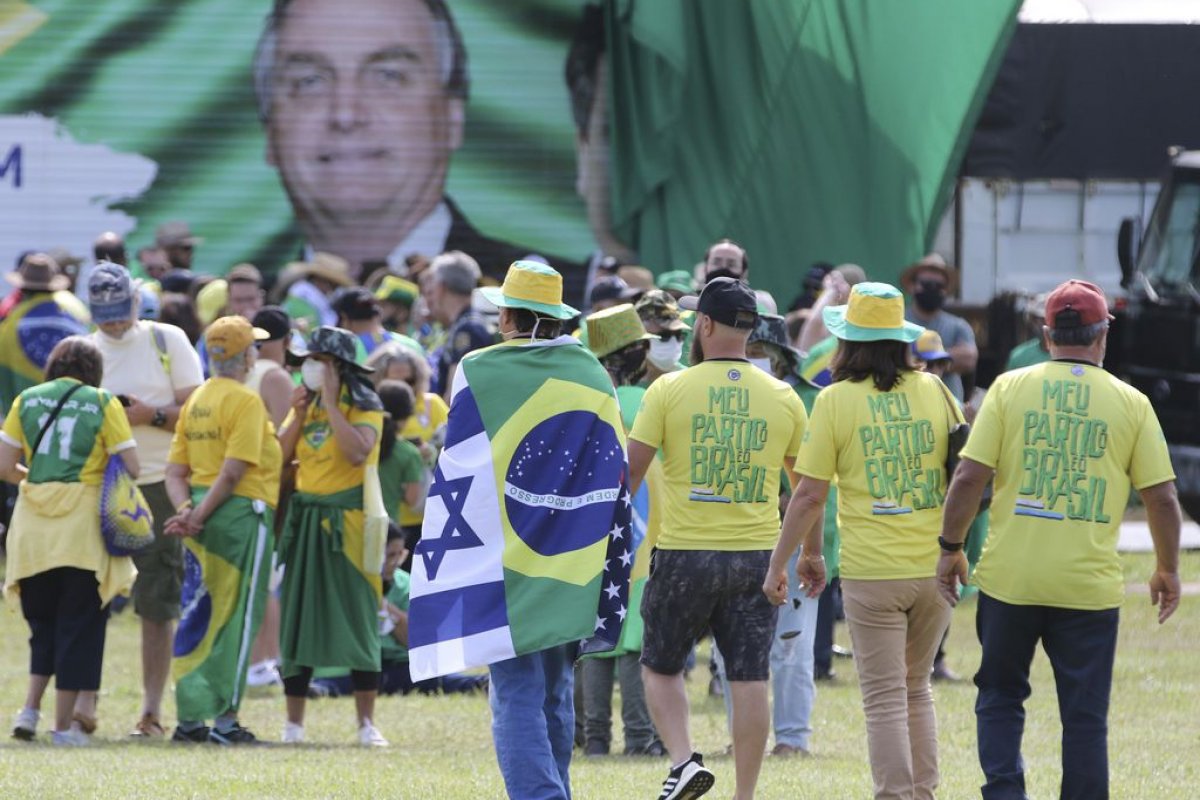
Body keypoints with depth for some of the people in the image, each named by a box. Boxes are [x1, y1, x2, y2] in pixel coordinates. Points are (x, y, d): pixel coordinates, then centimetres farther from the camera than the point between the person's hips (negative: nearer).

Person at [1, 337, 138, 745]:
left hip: (33, 527, 3)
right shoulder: (103, 404, 0)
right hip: (83, 527, -3)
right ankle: (64, 723, 3)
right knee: (78, 626, 4)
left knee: (43, 623, 17)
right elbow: (130, 467, -5)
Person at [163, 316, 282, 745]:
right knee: (238, 617, -1)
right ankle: (225, 718, -2)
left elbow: (176, 471, 9)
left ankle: (189, 717, 10)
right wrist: (200, 515, -14)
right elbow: (234, 471, -18)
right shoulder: (245, 400, -10)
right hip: (240, 513, -7)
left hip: (201, 510, 7)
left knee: (197, 614, 11)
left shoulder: (196, 400, 13)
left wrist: (186, 509, -3)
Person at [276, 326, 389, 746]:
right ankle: (294, 722, 9)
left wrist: (330, 403, -17)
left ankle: (366, 723, -1)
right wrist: (299, 415, -5)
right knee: (298, 619, 4)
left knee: (357, 620, -5)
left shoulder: (364, 407, -4)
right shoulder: (305, 403, 12)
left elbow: (357, 451, -23)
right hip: (305, 520, 5)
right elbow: (278, 458, 5)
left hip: (347, 522, -5)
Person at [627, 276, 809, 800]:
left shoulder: (670, 390, -5)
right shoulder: (782, 398, 4)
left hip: (684, 554, -2)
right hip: (756, 556, 2)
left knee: (660, 668, 14)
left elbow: (630, 469, -6)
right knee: (749, 681, 4)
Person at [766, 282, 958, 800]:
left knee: (885, 699, 1)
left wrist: (779, 563, 4)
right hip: (934, 565, 4)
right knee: (916, 688, 18)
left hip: (872, 571, -4)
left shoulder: (836, 400, -6)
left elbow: (810, 494, -6)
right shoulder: (934, 391, 4)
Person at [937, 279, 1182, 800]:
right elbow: (1161, 496, 2)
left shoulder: (1010, 388, -1)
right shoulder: (1131, 404, 0)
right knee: (1085, 716, 7)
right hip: (1090, 584, 0)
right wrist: (1167, 569, 15)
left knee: (1000, 698, 15)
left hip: (1010, 578, 0)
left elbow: (969, 476, -6)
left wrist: (951, 547, 6)